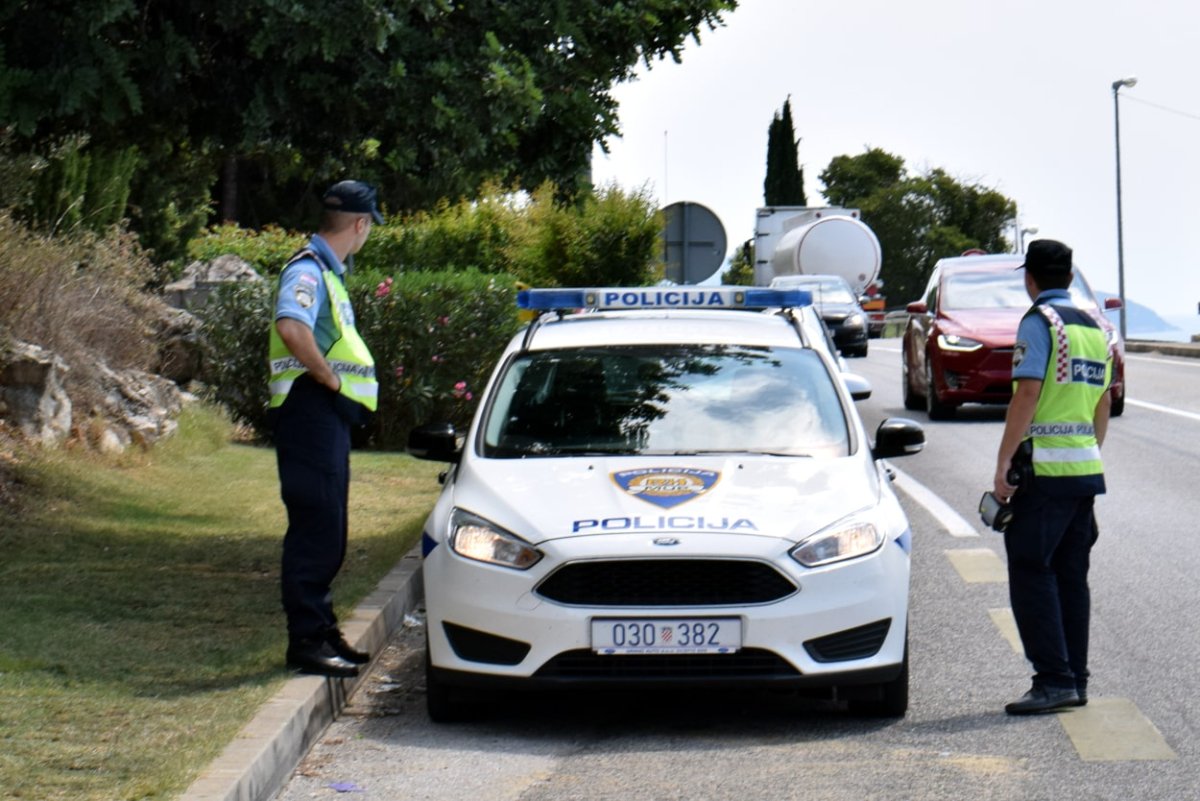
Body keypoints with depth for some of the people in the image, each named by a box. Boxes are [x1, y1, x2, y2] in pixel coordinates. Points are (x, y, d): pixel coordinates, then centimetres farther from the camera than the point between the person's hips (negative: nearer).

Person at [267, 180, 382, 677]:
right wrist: (328, 376, -21)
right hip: (310, 409, -11)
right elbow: (291, 328, -32)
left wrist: (336, 380, 11)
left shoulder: (326, 271, 18)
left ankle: (322, 632, 22)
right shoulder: (308, 269, -14)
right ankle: (306, 641, -7)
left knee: (327, 533, 15)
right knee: (315, 529, -9)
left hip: (330, 415, 11)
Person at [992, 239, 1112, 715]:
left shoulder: (1039, 322, -9)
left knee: (1031, 573, -5)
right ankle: (1075, 679, 12)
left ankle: (1054, 680, -11)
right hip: (1086, 469, 8)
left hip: (1046, 467, -8)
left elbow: (1026, 395, -16)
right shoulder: (1093, 327, 15)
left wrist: (1002, 466, -14)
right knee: (1072, 577, 11)